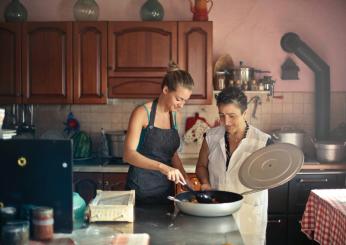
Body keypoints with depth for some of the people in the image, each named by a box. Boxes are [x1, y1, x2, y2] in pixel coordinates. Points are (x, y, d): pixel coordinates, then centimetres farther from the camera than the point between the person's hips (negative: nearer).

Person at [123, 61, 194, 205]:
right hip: (141, 189, -6)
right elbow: (128, 154, -23)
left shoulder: (175, 116, 6)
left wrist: (186, 179, 0)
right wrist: (162, 167, -35)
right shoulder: (142, 113, -12)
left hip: (166, 189, 6)